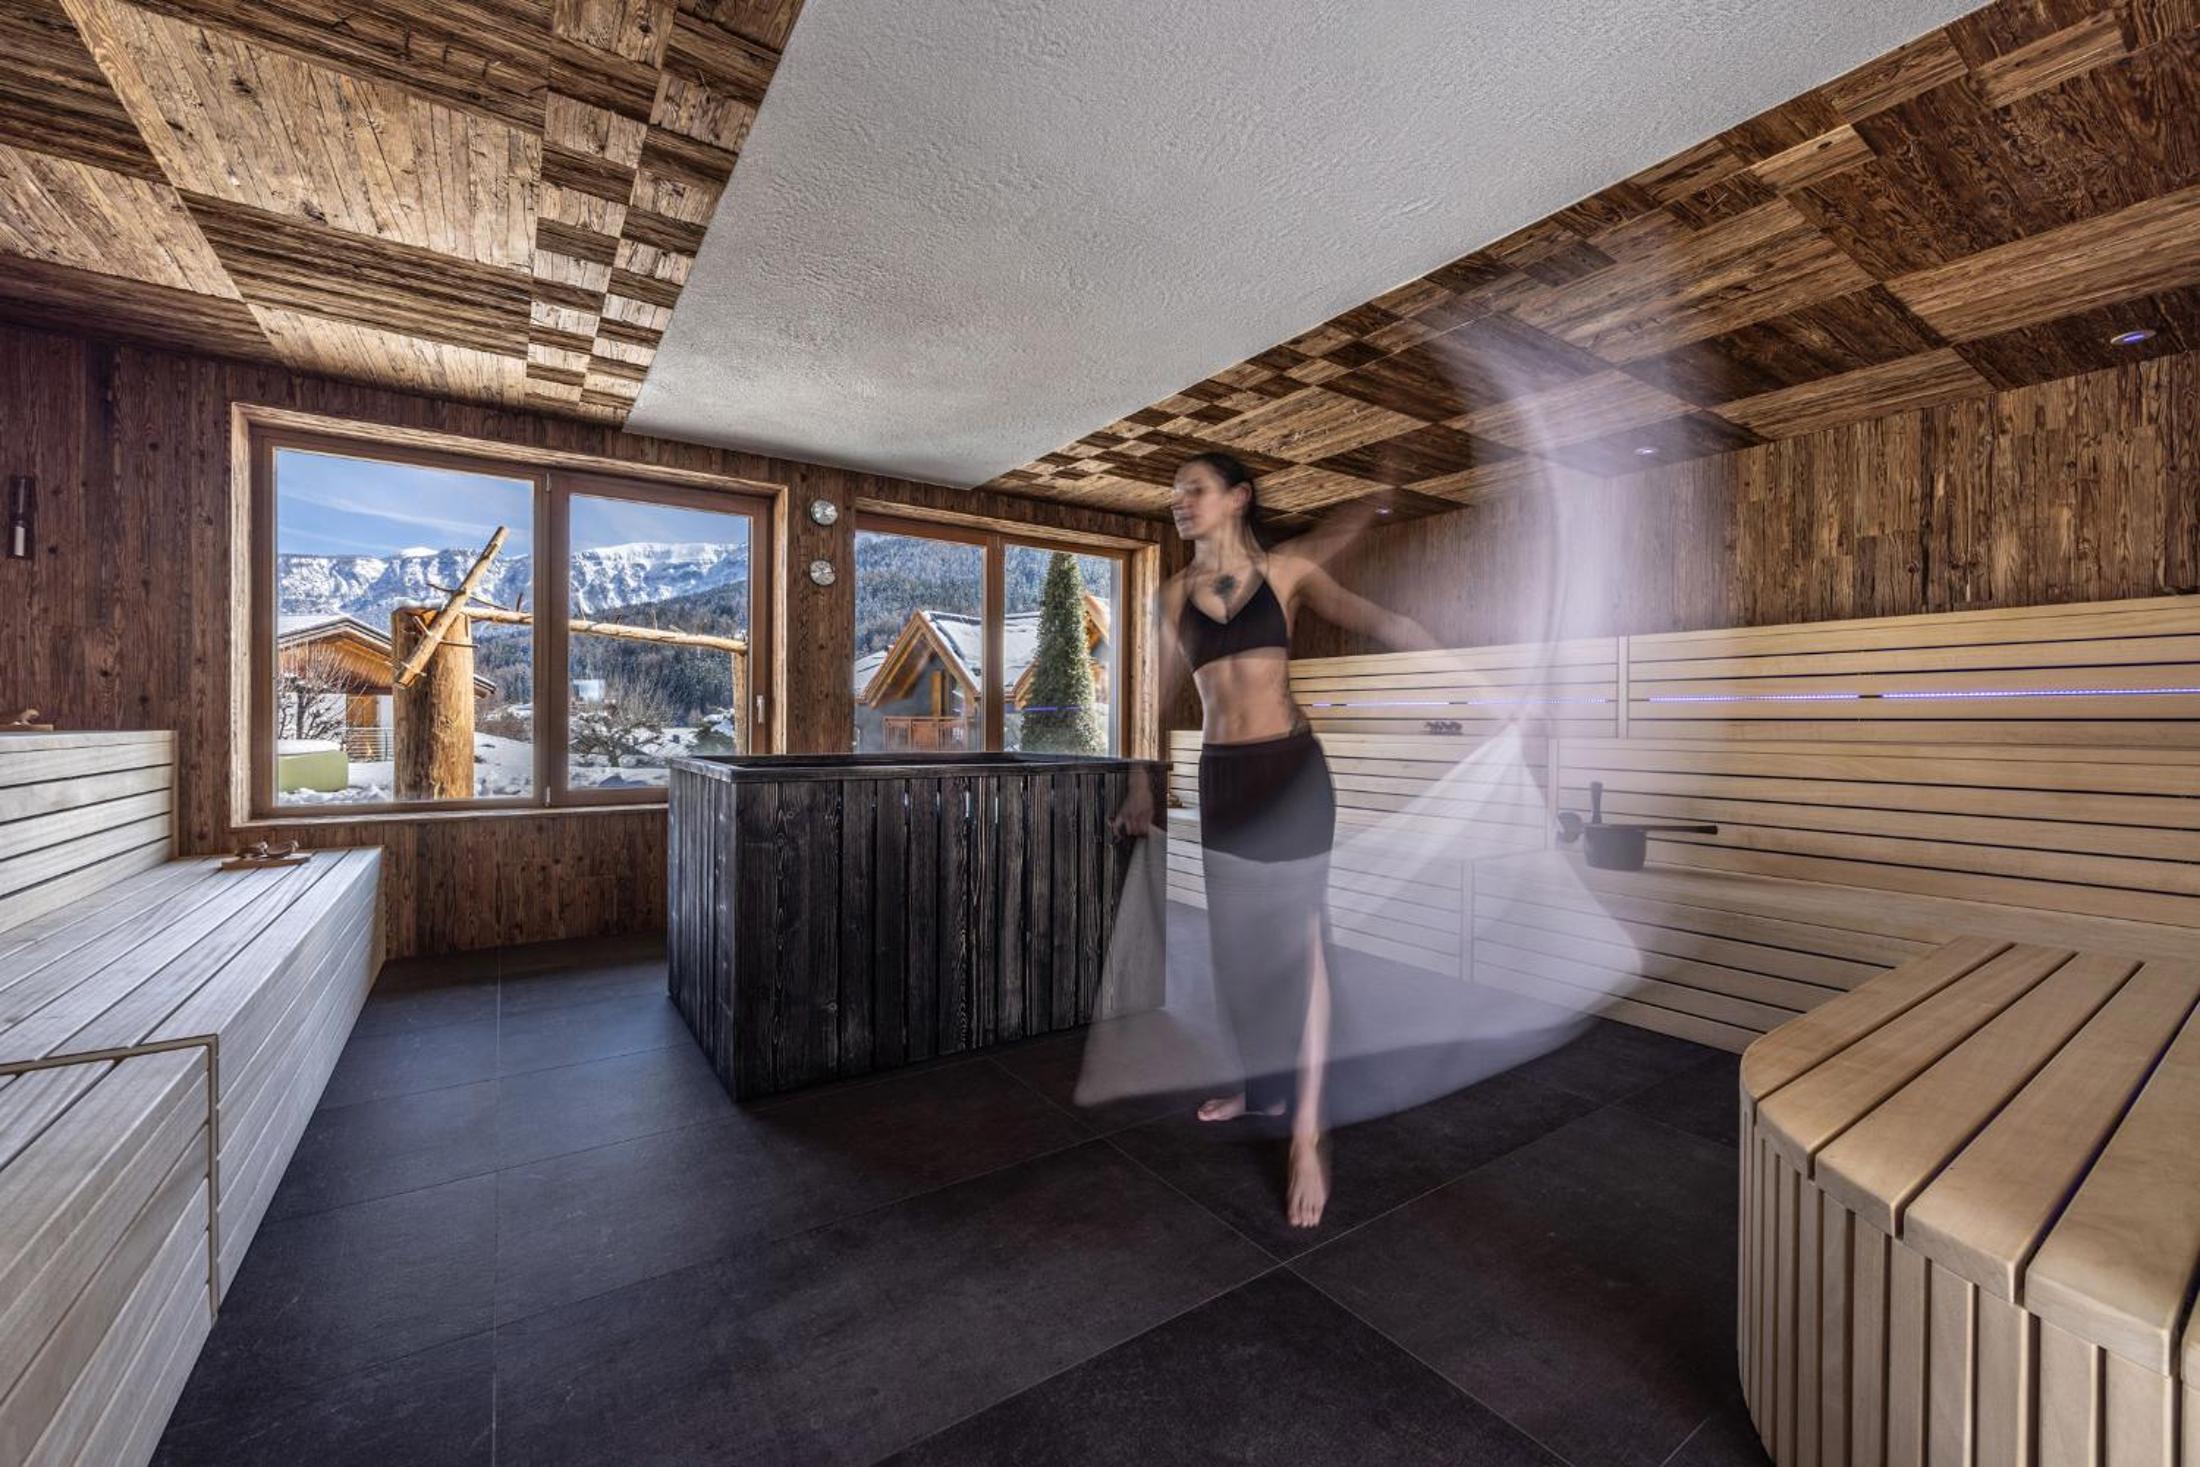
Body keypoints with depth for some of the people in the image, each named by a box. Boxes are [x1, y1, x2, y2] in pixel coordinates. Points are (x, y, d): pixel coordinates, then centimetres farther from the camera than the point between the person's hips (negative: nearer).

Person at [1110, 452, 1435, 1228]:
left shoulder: (1287, 567, 1)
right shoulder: (1176, 592, 9)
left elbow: (1373, 618, -9)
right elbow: (1163, 693, 12)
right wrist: (1142, 785, 13)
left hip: (1291, 769, -4)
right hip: (1220, 775, 4)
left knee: (1299, 941, 0)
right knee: (1239, 941, 13)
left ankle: (1307, 1133, 11)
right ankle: (1265, 1085, 36)